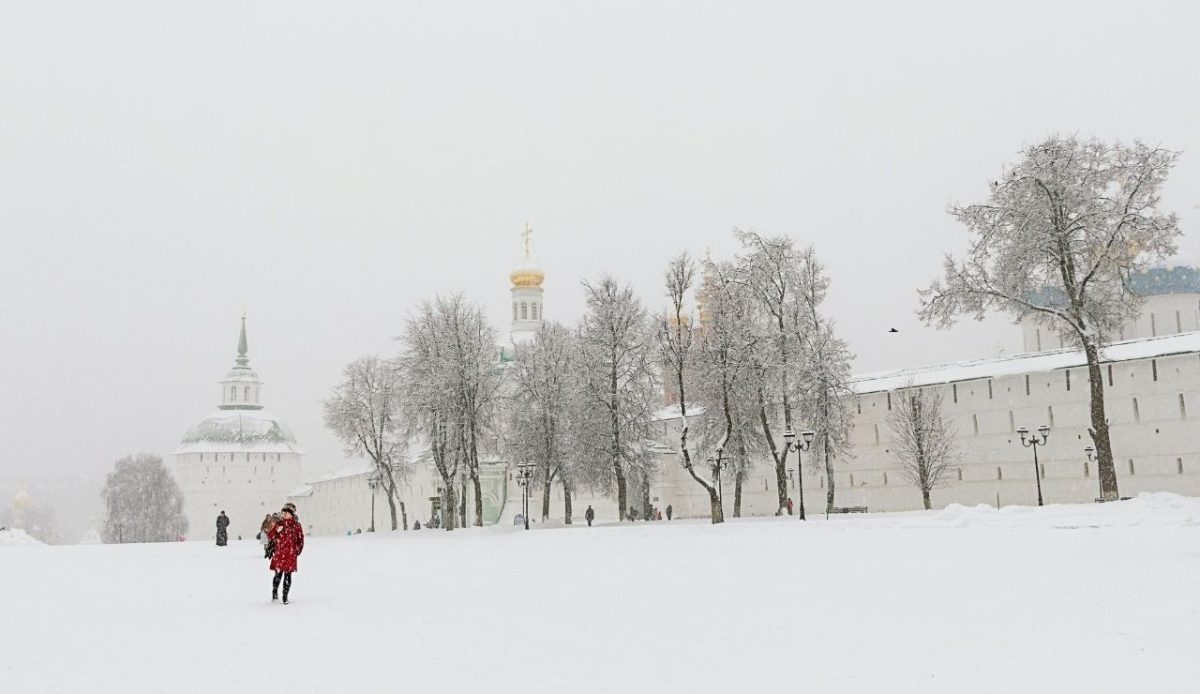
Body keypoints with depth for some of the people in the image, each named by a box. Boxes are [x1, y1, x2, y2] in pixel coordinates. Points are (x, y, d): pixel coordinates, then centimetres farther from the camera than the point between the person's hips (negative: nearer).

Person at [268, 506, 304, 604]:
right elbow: (271, 536, 5)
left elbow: (300, 539, 7)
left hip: (290, 555, -1)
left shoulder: (296, 526, 3)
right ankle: (274, 594, 17)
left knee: (288, 574, 1)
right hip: (279, 553, 1)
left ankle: (285, 596, 9)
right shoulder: (279, 524, 6)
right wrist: (277, 531, -14)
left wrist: (297, 550, -2)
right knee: (278, 573, -3)